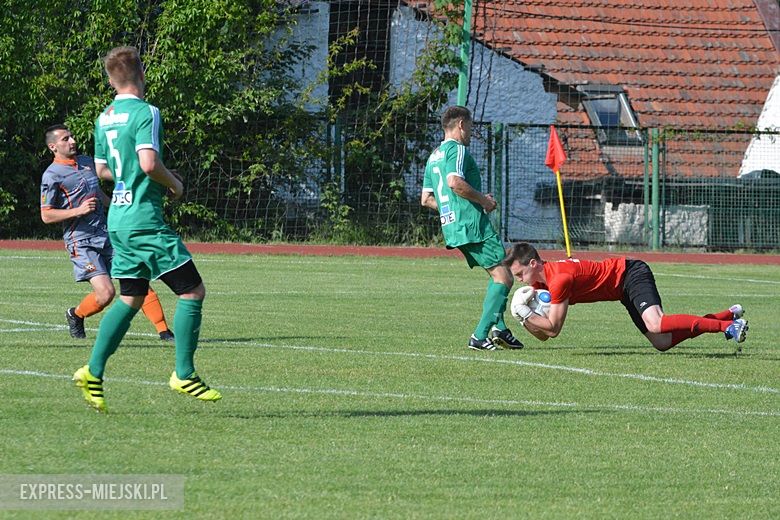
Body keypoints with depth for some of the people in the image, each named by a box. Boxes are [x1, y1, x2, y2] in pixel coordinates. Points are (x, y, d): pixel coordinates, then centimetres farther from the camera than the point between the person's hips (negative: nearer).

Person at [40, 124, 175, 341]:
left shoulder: (87, 162, 14)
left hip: (107, 234, 6)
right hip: (81, 240, -6)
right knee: (106, 292, -17)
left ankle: (163, 331, -2)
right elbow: (46, 215, -9)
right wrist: (78, 211, -20)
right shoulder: (52, 175, -7)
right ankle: (75, 315, 14)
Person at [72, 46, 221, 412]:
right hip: (145, 220, -9)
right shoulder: (145, 112, -13)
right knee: (192, 291, -2)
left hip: (118, 218, 9)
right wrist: (173, 184, -8)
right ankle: (184, 375, -3)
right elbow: (149, 162, -25)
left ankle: (93, 372, 6)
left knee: (131, 299, 14)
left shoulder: (104, 118, 12)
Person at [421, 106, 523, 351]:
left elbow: (426, 199, 23)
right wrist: (483, 200, -12)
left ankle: (499, 328, 10)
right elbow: (454, 182, -24)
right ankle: (479, 337, -15)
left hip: (451, 227, 10)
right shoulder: (457, 149, -7)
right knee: (503, 277, -9)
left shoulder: (434, 156, 21)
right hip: (472, 225, -10)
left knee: (496, 273, 20)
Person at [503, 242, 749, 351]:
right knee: (662, 343, 2)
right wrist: (523, 317, -8)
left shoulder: (559, 279, -25)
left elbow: (553, 328, -22)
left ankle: (728, 325, -26)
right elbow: (543, 335, 9)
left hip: (631, 274, -9)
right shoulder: (539, 282, 5)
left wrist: (525, 313, -18)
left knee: (656, 326, -32)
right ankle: (730, 315, 12)